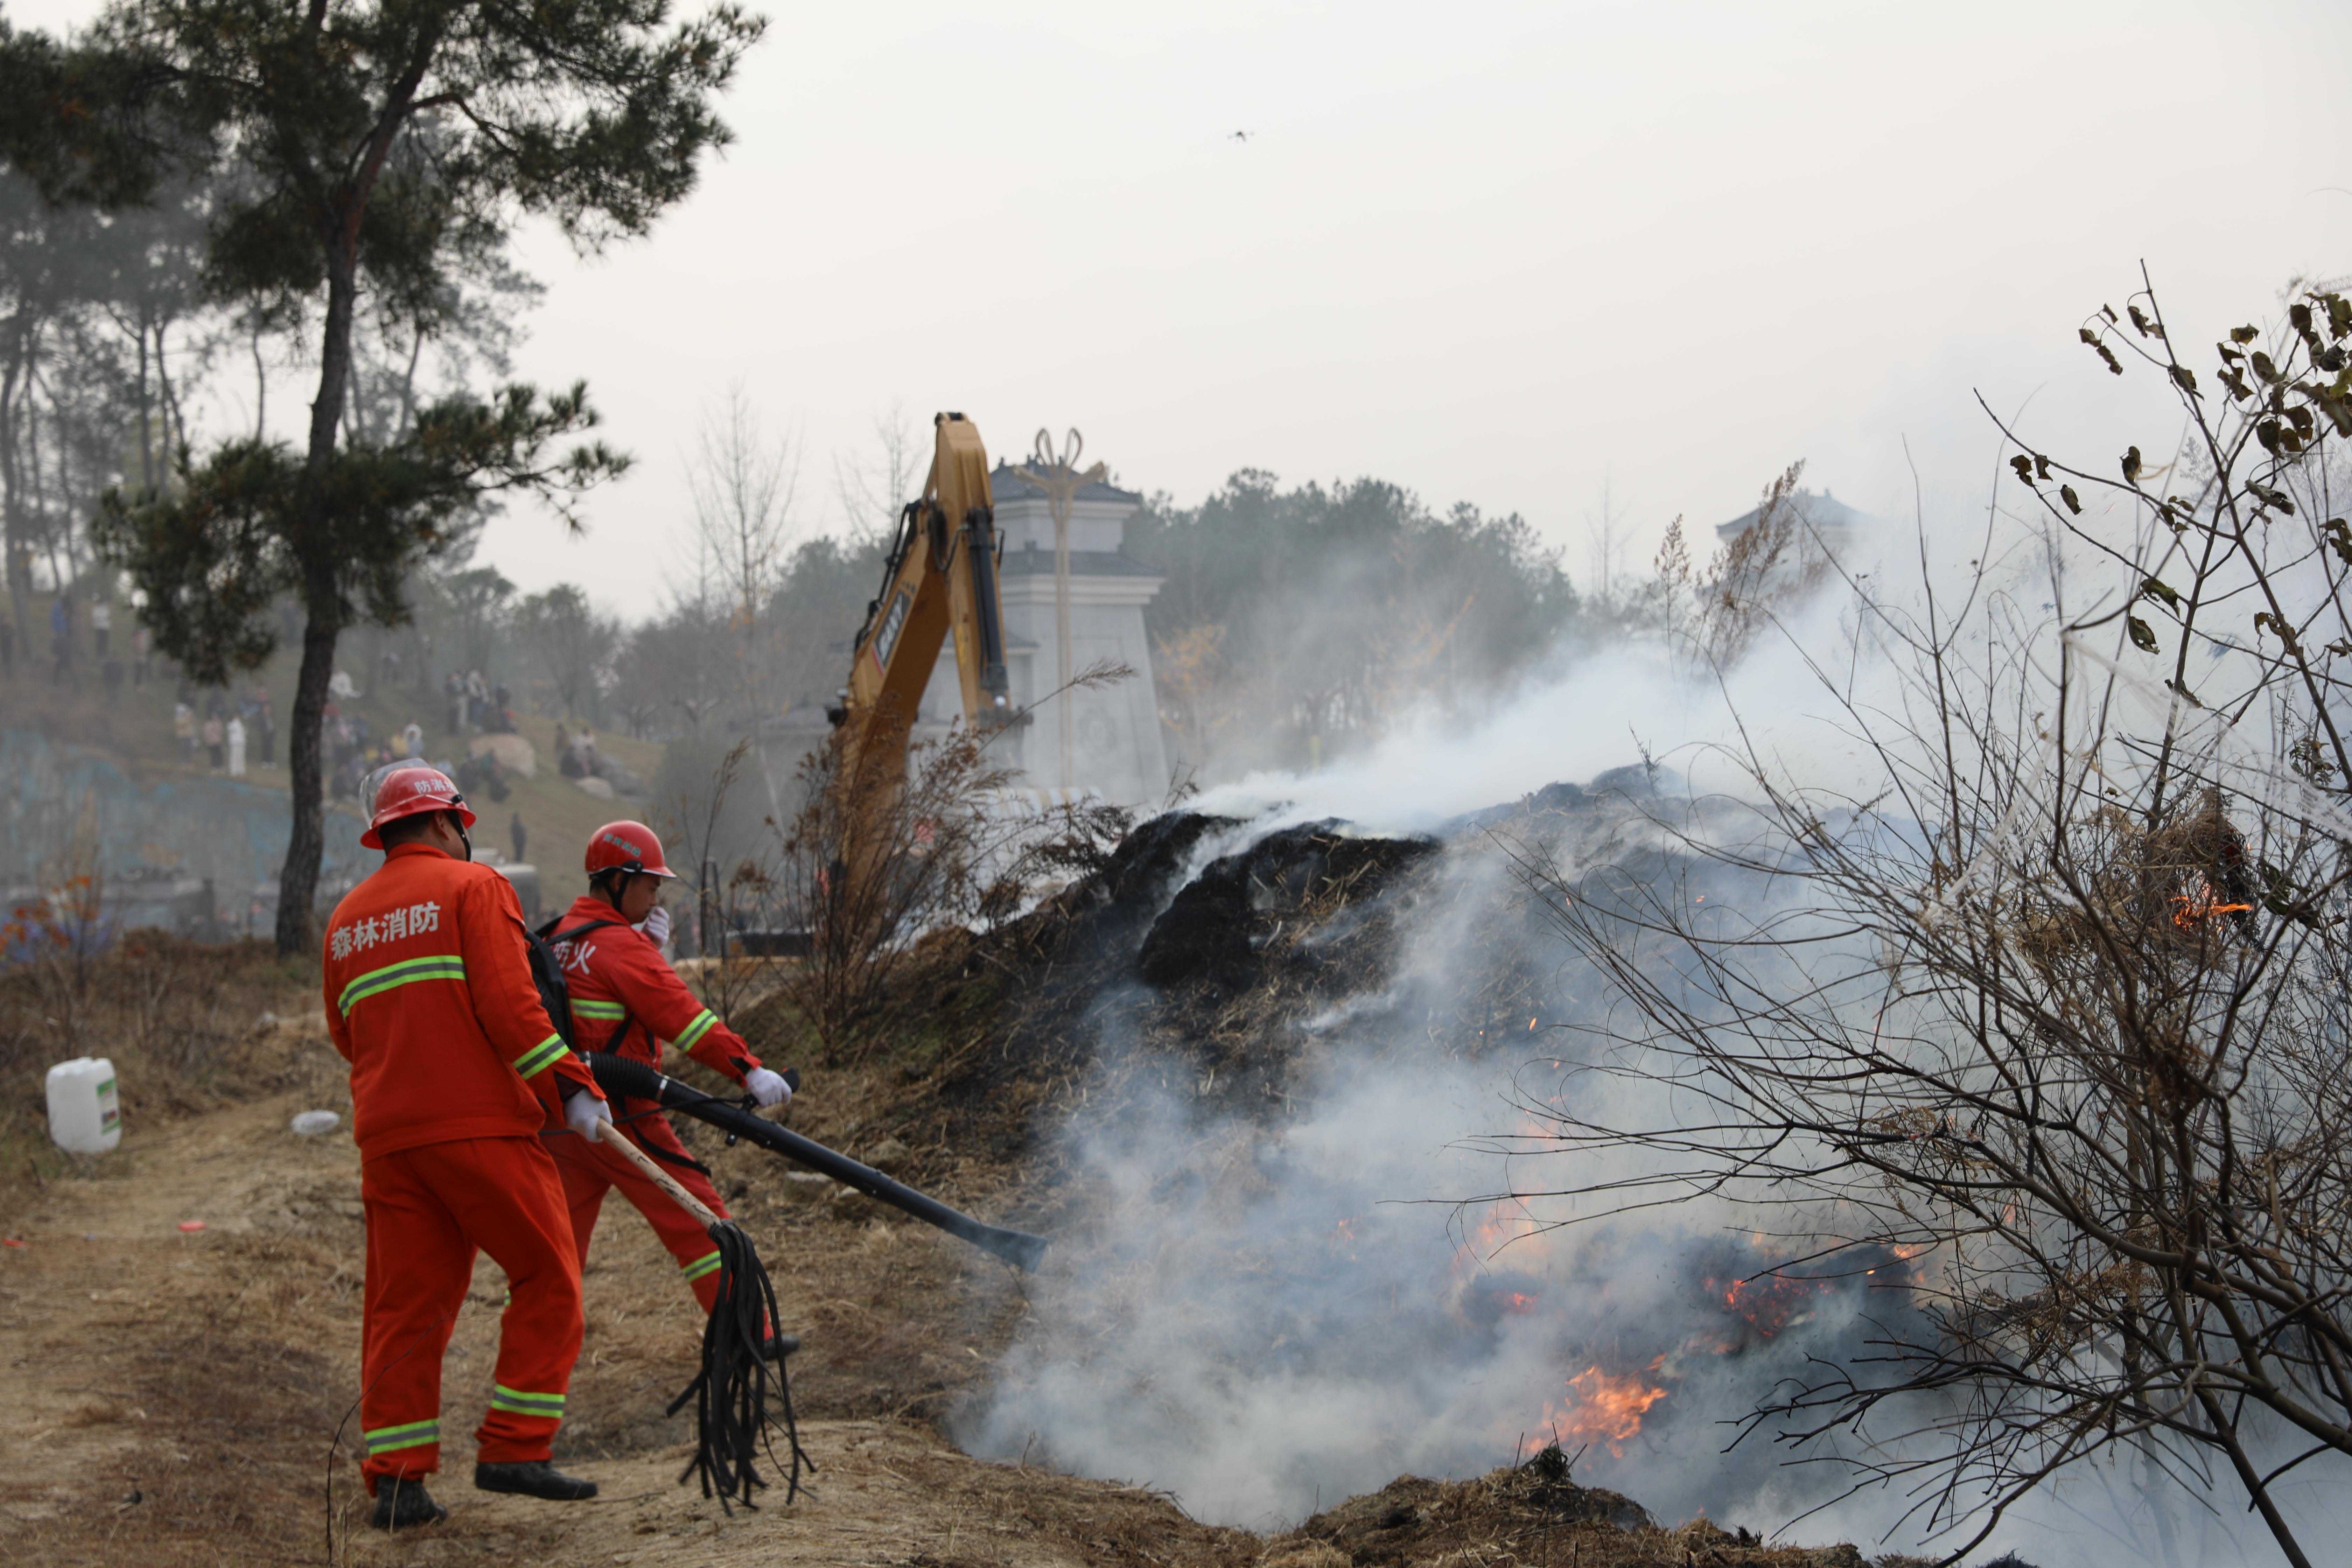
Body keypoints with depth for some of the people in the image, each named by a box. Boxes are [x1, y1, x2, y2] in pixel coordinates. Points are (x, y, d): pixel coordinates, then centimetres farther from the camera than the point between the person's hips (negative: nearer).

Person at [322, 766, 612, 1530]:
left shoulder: (347, 918, 17)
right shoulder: (473, 887, -2)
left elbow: (345, 1032, 22)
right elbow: (509, 1004, -12)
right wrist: (571, 1089, -12)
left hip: (387, 1135, 6)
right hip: (479, 1124, -6)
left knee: (405, 1302, 9)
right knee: (548, 1279, 4)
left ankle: (396, 1480, 7)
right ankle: (514, 1447, -1)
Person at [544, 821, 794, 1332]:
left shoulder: (562, 937, 13)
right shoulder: (621, 945, -13)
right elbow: (681, 1014, -21)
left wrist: (652, 946, 5)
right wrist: (749, 1070, -25)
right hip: (619, 1117, -8)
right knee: (699, 1220, 0)